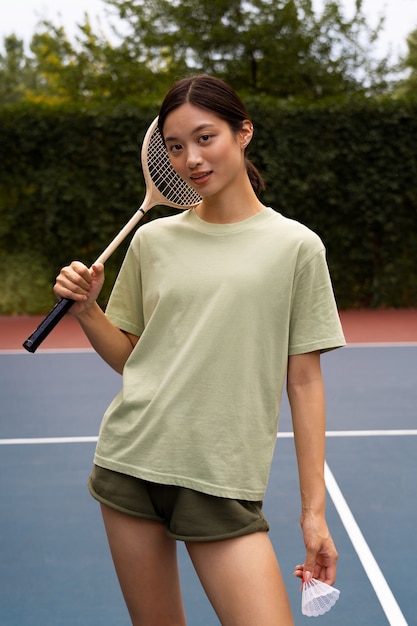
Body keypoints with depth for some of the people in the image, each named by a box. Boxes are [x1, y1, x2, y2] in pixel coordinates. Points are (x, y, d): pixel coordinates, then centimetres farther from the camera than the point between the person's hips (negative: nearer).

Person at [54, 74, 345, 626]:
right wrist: (86, 309, -4)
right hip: (129, 464, 3)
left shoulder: (296, 246, -2)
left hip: (223, 487, -2)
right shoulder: (152, 239, 6)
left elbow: (304, 381, -1)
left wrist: (314, 508, -3)